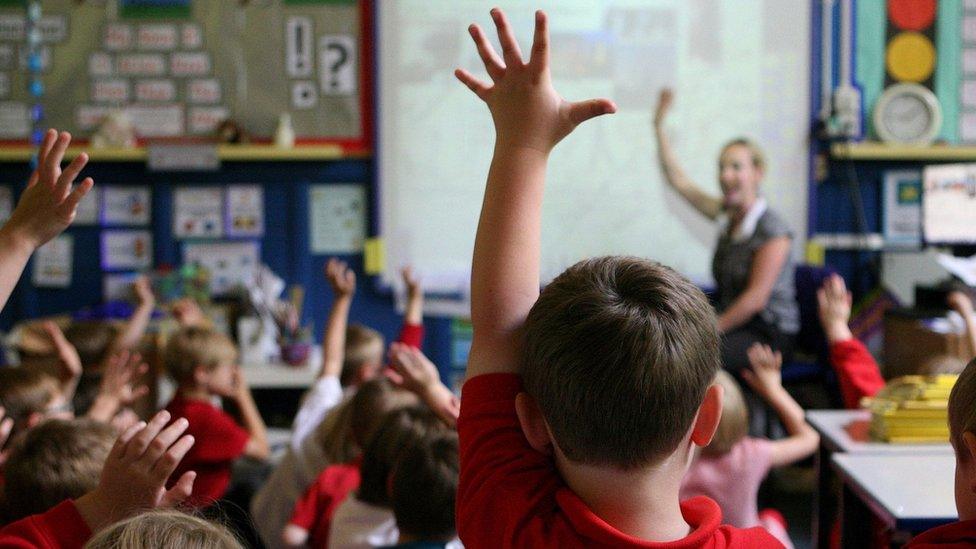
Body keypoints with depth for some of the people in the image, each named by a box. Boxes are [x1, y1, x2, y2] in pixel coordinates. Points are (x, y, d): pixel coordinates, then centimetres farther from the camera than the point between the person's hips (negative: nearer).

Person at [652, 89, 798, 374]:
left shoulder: (772, 230, -13)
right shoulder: (726, 215, 9)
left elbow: (756, 298, -17)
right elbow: (677, 179, 15)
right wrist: (659, 126, 12)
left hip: (769, 336, -7)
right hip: (735, 323, 7)